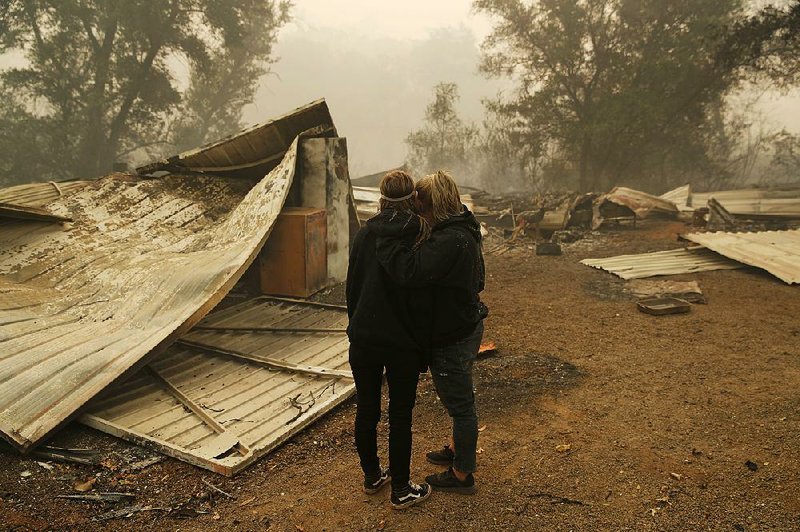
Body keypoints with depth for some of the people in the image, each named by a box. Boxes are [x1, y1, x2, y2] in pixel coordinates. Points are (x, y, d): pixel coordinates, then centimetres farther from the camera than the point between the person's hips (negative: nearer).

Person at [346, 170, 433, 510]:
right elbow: (422, 302, -12)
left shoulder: (364, 235, -1)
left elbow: (352, 288, 7)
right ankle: (400, 491, 21)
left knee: (366, 411, 17)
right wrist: (423, 346, -1)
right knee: (400, 418, 9)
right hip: (402, 344, -4)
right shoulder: (419, 240, -14)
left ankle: (372, 476, 35)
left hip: (363, 340, 4)